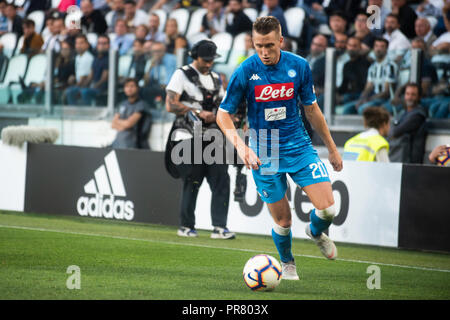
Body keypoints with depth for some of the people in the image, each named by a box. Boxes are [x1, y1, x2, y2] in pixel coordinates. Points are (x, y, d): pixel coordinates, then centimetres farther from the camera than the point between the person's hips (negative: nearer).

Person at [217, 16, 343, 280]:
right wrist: (241, 146, -19)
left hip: (299, 147, 2)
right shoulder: (244, 72, -12)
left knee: (327, 208, -10)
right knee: (283, 221, 2)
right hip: (264, 155, -2)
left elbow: (311, 109, 8)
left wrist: (332, 148, 13)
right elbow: (224, 114, -3)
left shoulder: (299, 66, -5)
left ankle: (316, 232, 26)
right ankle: (288, 263, 32)